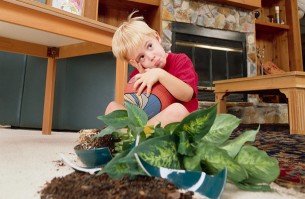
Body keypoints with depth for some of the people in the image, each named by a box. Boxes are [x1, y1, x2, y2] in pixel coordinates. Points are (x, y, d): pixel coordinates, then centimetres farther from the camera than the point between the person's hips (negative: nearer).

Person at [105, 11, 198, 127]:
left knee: (178, 109, -38)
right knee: (112, 106, -6)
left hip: (180, 119, -3)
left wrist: (160, 74, -30)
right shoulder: (138, 73, 7)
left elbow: (187, 95, -20)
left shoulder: (181, 61, -3)